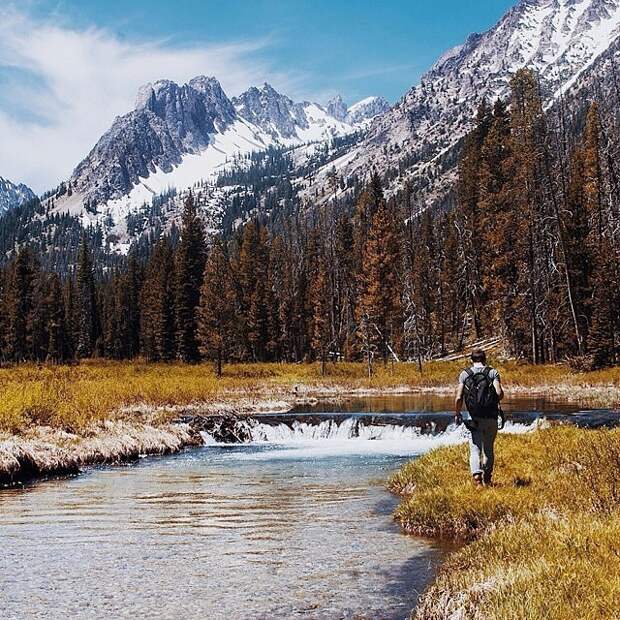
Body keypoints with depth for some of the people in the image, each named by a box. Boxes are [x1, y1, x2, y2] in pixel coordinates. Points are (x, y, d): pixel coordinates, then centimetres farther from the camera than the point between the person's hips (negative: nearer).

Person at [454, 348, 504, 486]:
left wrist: (457, 414, 8)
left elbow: (458, 397, -6)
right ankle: (487, 479, 27)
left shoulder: (464, 374, 1)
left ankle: (476, 474, -20)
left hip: (473, 418, -1)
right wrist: (497, 400, 9)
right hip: (491, 417, 1)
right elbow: (499, 393, -14)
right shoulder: (493, 373, 0)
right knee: (489, 448, 16)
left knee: (475, 449, 2)